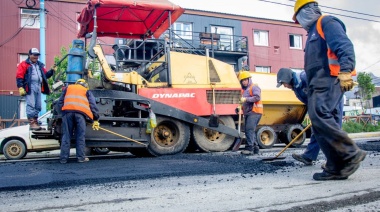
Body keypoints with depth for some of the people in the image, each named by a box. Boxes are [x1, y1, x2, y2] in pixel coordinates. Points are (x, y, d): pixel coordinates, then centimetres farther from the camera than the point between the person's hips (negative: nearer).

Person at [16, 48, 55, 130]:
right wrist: (20, 87, -14)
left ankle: (35, 122, 14)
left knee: (38, 106, 8)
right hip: (30, 87, -7)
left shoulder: (40, 65, 24)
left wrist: (52, 71, 6)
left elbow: (45, 75, 23)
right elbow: (19, 77, -3)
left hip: (38, 86, 7)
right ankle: (32, 123, -16)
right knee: (31, 105, -13)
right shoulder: (24, 64, 5)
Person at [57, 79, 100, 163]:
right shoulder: (87, 91, 27)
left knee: (66, 135, 4)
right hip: (80, 112, -1)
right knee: (80, 136, 4)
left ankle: (63, 158, 2)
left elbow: (60, 102, 23)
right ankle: (81, 157, 2)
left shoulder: (68, 88, 32)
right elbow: (93, 105, 16)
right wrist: (96, 119, 16)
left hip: (67, 111, 1)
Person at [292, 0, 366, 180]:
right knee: (319, 125, 2)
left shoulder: (326, 22, 1)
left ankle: (352, 153, -16)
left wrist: (345, 71, -29)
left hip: (329, 80, -10)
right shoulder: (313, 33, 30)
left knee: (319, 115, -25)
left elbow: (345, 46, -16)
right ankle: (335, 168, 3)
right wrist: (310, 88, 25)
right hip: (317, 84, 10)